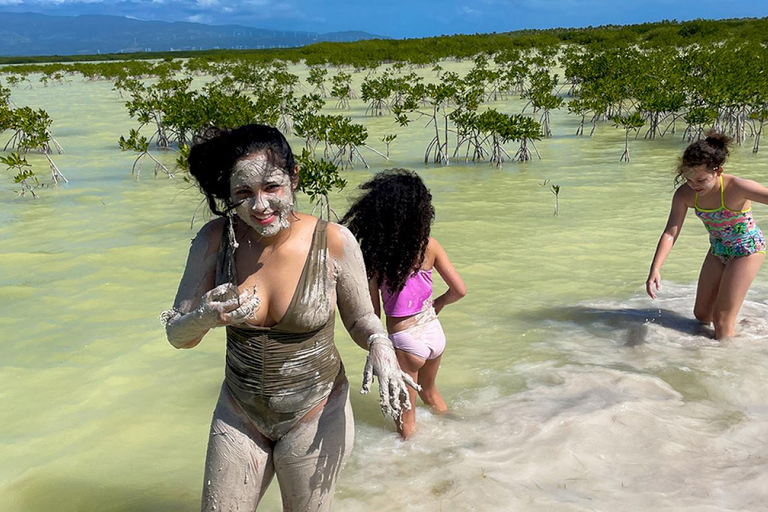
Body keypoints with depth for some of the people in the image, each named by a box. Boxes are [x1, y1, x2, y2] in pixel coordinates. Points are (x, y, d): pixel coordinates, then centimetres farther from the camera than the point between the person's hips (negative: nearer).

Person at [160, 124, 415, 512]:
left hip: (314, 416, -2)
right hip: (239, 414, 2)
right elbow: (176, 335, -7)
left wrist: (380, 345, -25)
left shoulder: (333, 242, -17)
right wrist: (206, 317, -30)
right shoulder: (216, 240, -12)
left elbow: (360, 320, -3)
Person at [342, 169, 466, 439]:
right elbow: (459, 289, -4)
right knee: (429, 392, 34)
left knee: (406, 414, 18)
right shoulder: (429, 245, -9)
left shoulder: (373, 254, -19)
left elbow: (373, 312, -13)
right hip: (434, 331, 5)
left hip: (404, 339, -5)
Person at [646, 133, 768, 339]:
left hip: (747, 249, -5)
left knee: (722, 318, -6)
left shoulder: (737, 187, -31)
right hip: (718, 250, 5)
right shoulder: (685, 194, -18)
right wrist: (655, 269, -32)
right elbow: (670, 233, -21)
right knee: (701, 314, 13)